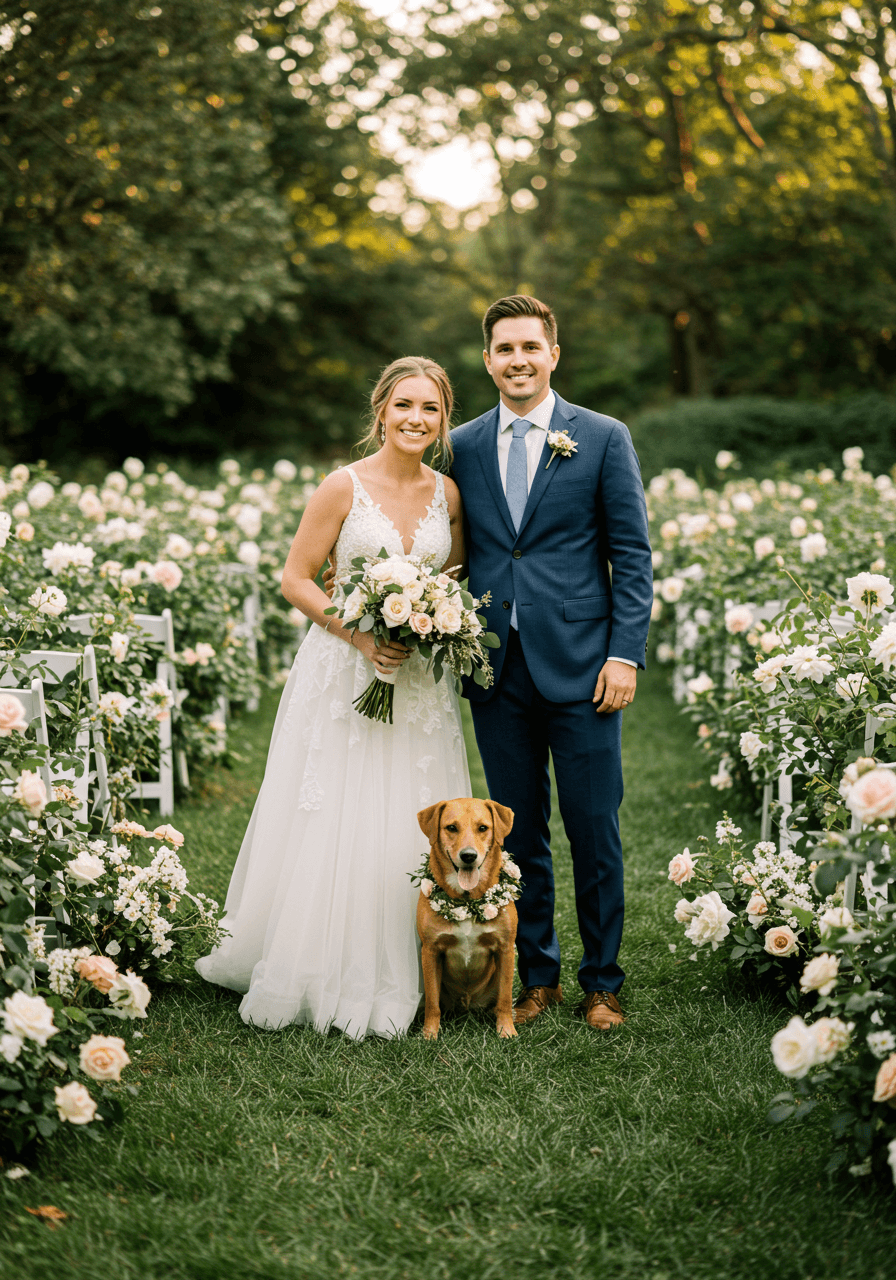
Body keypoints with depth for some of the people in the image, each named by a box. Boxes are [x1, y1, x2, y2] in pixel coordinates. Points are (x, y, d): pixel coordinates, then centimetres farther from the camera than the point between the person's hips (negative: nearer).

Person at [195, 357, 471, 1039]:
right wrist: (361, 636, -17)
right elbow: (296, 578, -6)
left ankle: (396, 980, 21)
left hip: (421, 681, 4)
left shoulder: (448, 492, 5)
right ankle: (326, 977, 15)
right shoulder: (345, 487, -8)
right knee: (334, 824, 0)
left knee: (410, 828, 7)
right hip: (344, 672, -4)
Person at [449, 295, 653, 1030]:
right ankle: (537, 977, 23)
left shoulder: (604, 439, 2)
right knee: (518, 833, 10)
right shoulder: (461, 447, 10)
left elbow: (632, 555, 0)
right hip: (498, 672, 3)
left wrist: (625, 654, -8)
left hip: (580, 666, -3)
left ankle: (602, 982, 18)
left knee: (594, 831, 3)